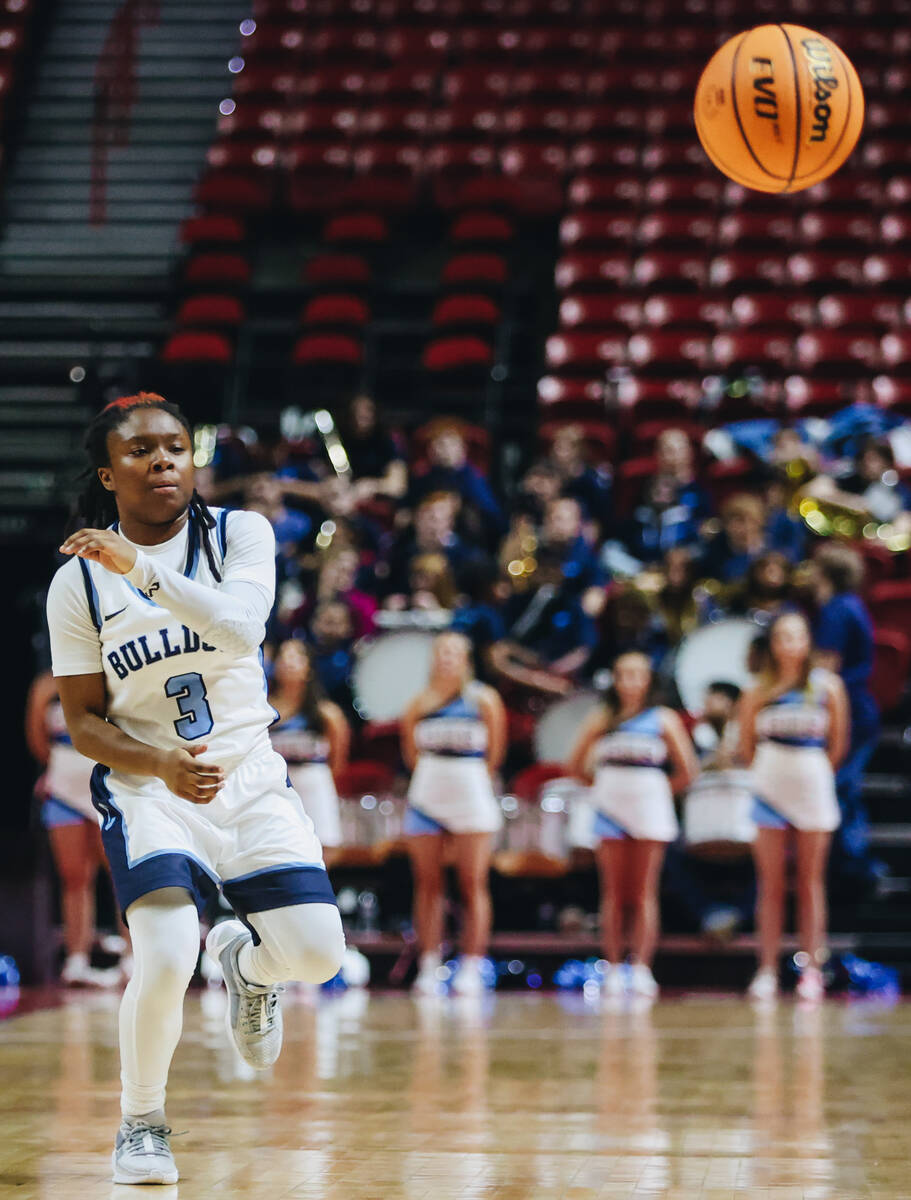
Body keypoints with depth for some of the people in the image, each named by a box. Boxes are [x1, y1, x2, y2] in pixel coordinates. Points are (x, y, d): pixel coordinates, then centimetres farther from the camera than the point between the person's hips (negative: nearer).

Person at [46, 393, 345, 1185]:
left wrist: (139, 566, -30)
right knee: (165, 961, -23)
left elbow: (242, 628, -23)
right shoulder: (79, 582, -4)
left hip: (250, 775, 2)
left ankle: (243, 959, 29)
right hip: (146, 789, -2)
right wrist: (162, 763, -19)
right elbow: (85, 723, -2)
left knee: (318, 954, -10)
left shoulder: (241, 534, -4)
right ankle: (141, 1123, 4)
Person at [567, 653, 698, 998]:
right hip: (609, 811, 1)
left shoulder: (663, 719, 6)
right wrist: (604, 784, 10)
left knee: (644, 893, -3)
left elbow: (686, 772, 6)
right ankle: (613, 968, 2)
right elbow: (576, 766, 14)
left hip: (650, 812, -1)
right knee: (614, 893, 0)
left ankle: (641, 968, -5)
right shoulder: (602, 719, 10)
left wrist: (657, 789, 8)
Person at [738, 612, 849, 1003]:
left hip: (814, 790, 0)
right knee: (770, 885, 1)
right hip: (770, 792, 1)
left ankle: (812, 971, 4)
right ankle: (767, 970, 2)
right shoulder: (759, 692, 2)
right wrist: (773, 772, 8)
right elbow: (746, 746, 9)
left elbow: (838, 744, 5)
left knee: (811, 882, 2)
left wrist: (812, 774, 8)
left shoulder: (827, 686, 0)